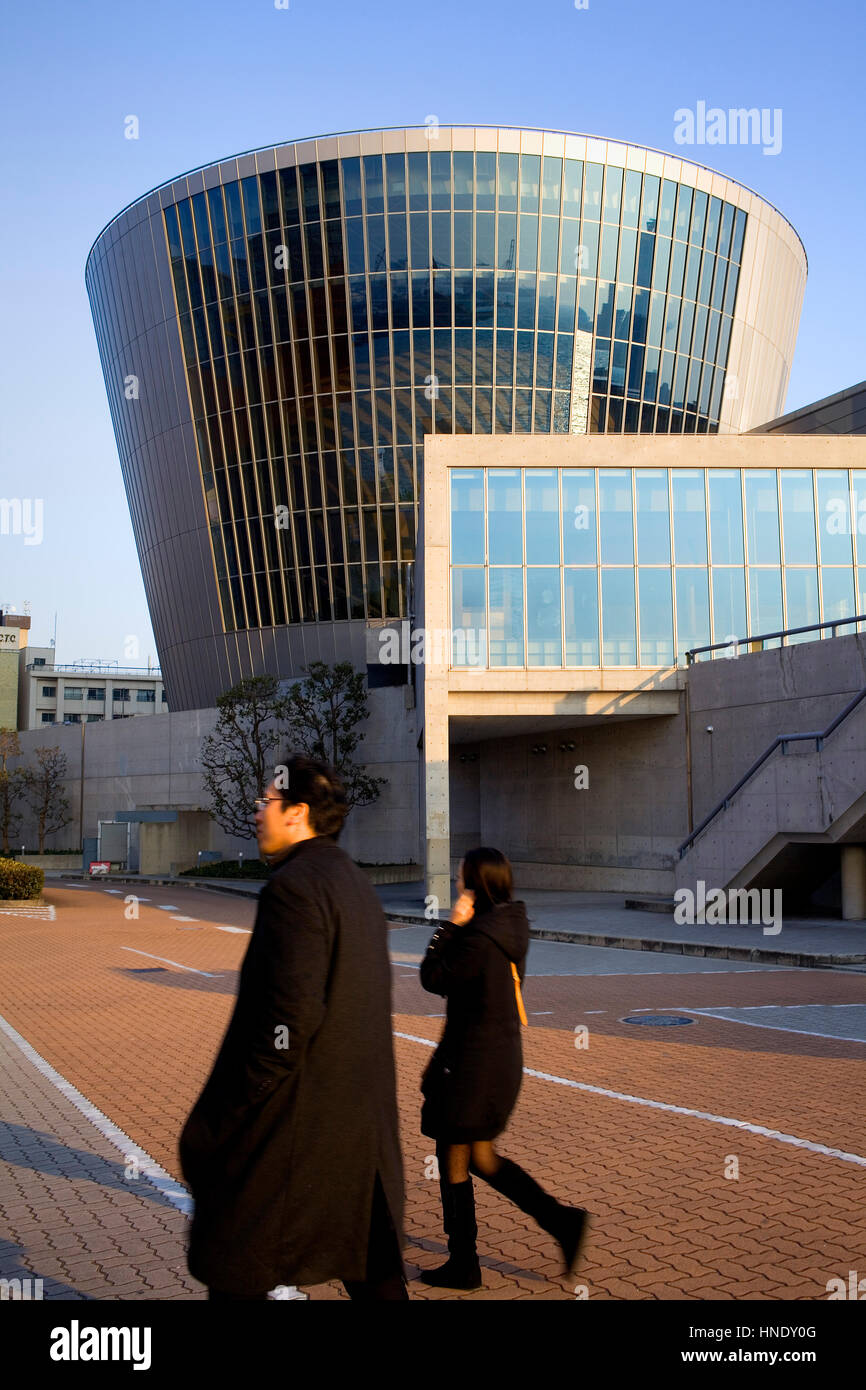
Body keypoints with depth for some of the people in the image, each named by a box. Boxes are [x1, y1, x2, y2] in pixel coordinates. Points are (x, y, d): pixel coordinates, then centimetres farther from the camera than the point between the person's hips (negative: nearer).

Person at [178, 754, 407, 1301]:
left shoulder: (294, 885, -17)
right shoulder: (358, 884, 13)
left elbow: (293, 1012, -24)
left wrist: (236, 1110, -17)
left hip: (296, 1115, -9)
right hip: (365, 1119, 9)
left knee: (234, 1273, 6)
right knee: (372, 1264, 16)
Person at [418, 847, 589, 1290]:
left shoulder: (478, 937, -24)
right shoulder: (510, 928, 6)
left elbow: (433, 978, -13)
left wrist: (452, 925, -13)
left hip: (473, 1061, -9)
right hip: (504, 1053, 9)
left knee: (453, 1161, 7)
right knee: (481, 1157, 21)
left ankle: (463, 1265, 19)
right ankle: (560, 1219, 17)